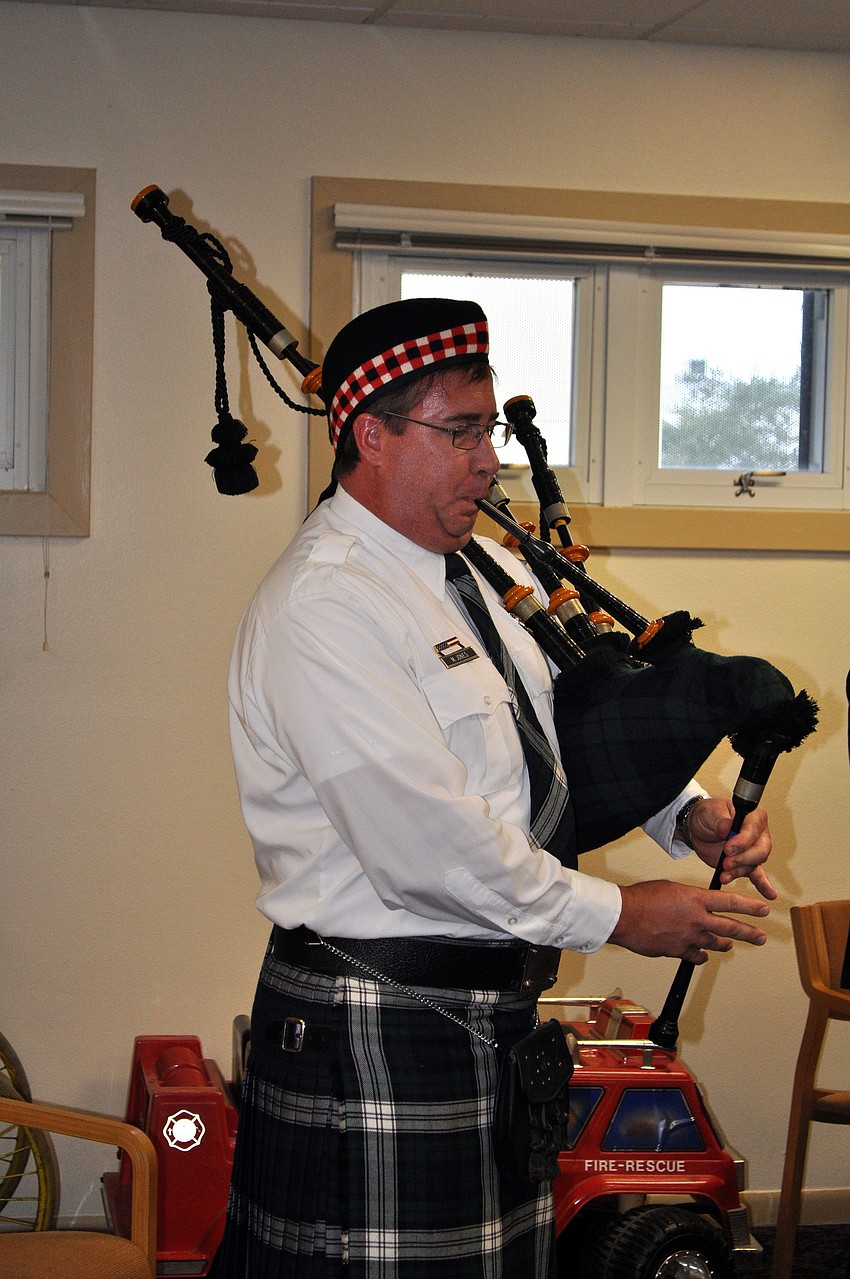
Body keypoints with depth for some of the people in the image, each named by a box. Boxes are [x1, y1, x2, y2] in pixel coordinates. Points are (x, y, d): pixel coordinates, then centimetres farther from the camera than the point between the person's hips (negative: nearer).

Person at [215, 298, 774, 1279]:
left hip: (494, 1008, 9)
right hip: (378, 1039, -9)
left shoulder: (485, 569, 10)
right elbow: (431, 849, -23)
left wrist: (691, 813, 3)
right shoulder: (321, 606, -18)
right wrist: (616, 915, -13)